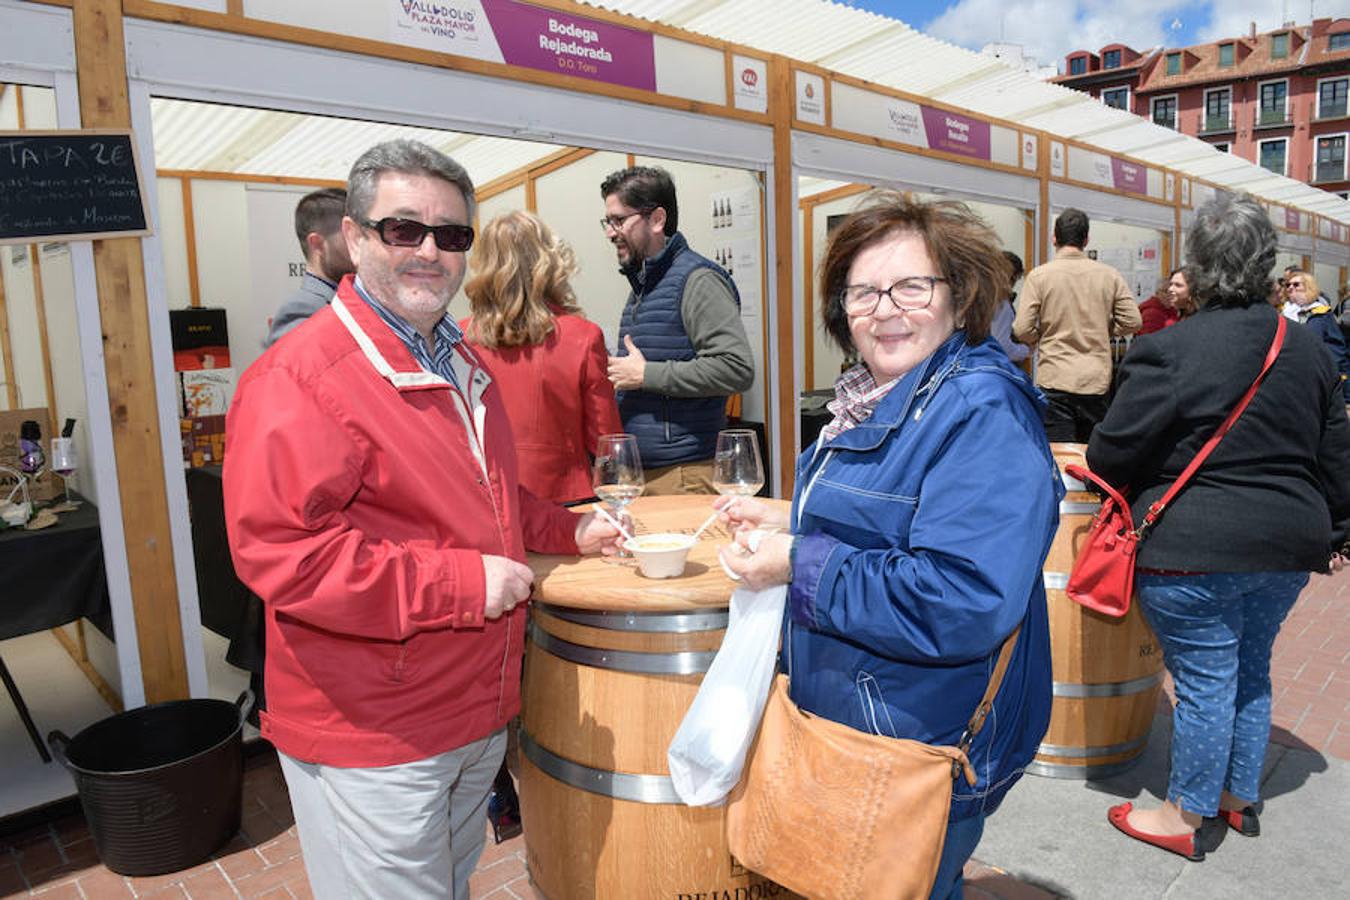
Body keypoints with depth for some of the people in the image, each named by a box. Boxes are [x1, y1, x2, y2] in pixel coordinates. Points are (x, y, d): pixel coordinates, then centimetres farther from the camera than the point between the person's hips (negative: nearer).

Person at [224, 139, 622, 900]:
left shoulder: (462, 364, 9)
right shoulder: (301, 375, -19)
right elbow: (276, 548, -28)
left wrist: (568, 531, 7)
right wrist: (460, 583, -27)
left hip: (478, 712, 9)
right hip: (371, 735, -8)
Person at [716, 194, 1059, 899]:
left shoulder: (983, 413, -23)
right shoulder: (872, 400, 5)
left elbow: (963, 603, -32)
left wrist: (800, 567, -26)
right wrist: (788, 525, 4)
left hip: (926, 753, -9)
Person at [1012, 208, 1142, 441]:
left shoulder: (1038, 276, -6)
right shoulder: (1109, 275, 3)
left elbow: (1022, 330, -10)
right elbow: (1132, 321, 3)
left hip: (1055, 381, -3)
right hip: (1097, 381, 3)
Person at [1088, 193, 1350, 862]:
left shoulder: (1167, 350, -16)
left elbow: (1111, 454, -14)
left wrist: (1099, 468, 9)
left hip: (1195, 551, -7)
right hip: (1288, 545, 7)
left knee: (1204, 681, 3)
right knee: (1249, 672, 20)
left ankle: (1184, 817, 20)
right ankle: (1241, 797, 36)